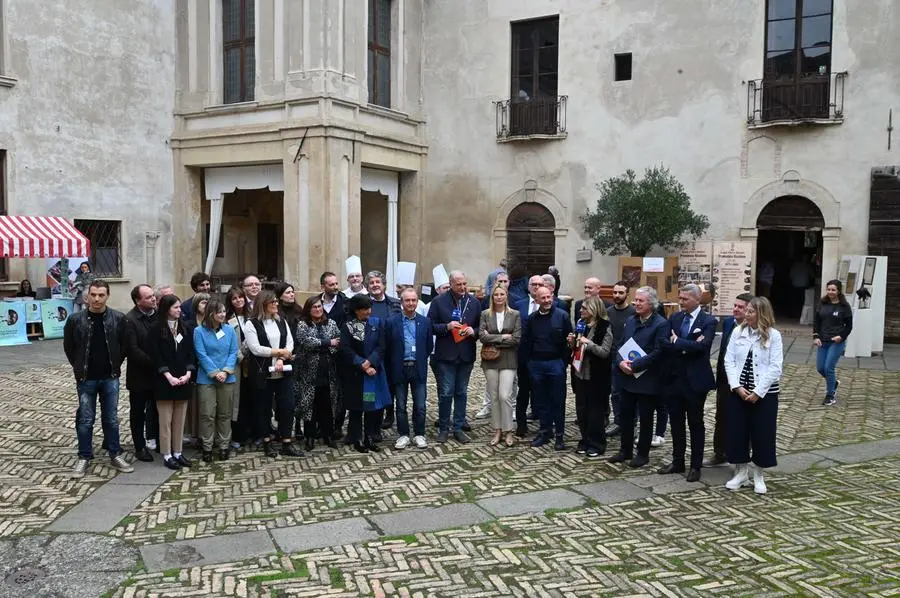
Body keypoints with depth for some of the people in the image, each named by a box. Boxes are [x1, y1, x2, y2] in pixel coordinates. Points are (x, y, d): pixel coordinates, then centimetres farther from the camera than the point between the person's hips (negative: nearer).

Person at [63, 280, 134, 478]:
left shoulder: (118, 319, -7)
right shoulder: (76, 319, -7)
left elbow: (124, 344, 5)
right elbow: (68, 346, 6)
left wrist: (116, 364, 2)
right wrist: (79, 367, 5)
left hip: (110, 377, 1)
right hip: (86, 378, 0)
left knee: (111, 418, 10)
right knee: (85, 420, 7)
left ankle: (115, 454, 22)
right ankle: (84, 457, 20)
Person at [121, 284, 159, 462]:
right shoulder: (129, 320, -14)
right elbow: (133, 350, -19)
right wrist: (154, 364, -20)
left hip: (158, 373, 4)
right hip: (139, 375, -4)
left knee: (156, 409, 15)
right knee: (138, 412, 10)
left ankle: (154, 439, 30)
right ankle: (140, 446, 21)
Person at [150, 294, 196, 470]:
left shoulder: (186, 327, 8)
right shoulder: (156, 329, -4)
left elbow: (191, 352, 7)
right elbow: (156, 356, -8)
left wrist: (188, 374, -6)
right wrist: (169, 376, -14)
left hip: (183, 380, 4)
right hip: (164, 381, -4)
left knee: (180, 420, 9)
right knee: (166, 420, 2)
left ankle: (177, 452, 17)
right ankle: (167, 455, 8)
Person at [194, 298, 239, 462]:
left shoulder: (230, 330, 3)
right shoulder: (199, 331, -5)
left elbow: (234, 352, 1)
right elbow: (202, 355, -9)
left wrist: (225, 371, -12)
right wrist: (215, 373, -15)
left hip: (227, 378, 3)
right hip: (206, 379, -3)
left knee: (225, 414, 9)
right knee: (207, 415, 0)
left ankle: (224, 446, 18)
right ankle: (207, 447, 10)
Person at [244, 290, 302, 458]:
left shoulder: (281, 321, 10)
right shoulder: (251, 324, -5)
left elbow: (290, 342, 3)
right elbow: (255, 348, -14)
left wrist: (281, 359, -14)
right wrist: (279, 352, -9)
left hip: (283, 372, 4)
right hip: (262, 374, -4)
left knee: (287, 406, 1)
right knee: (263, 408, 6)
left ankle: (287, 443, 8)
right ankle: (267, 443, 18)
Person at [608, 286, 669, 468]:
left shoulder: (661, 324, -13)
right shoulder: (631, 320, 9)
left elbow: (657, 352, -19)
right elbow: (621, 345, 11)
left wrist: (634, 366, -20)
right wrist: (621, 361, -8)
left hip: (648, 380, -6)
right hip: (628, 378, 6)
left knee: (645, 419, 7)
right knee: (626, 416, 13)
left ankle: (643, 454, 20)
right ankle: (625, 450, 27)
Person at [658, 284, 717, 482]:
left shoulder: (708, 321, -8)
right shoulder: (674, 318, 6)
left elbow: (701, 346, -23)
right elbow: (664, 343, -5)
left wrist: (677, 342, -13)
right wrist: (687, 346, -20)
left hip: (695, 380, -5)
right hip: (674, 378, 5)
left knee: (695, 424, 7)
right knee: (676, 422, 13)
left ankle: (696, 466, 17)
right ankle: (677, 462, 26)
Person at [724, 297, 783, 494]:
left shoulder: (773, 335, -6)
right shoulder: (738, 332, 1)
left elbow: (775, 368, -9)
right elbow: (729, 361, 0)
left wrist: (758, 392, -14)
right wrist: (737, 387, -10)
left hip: (765, 394, -2)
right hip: (738, 392, 3)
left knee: (762, 434, 5)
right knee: (737, 432, 7)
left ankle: (758, 475, 21)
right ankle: (741, 472, 22)